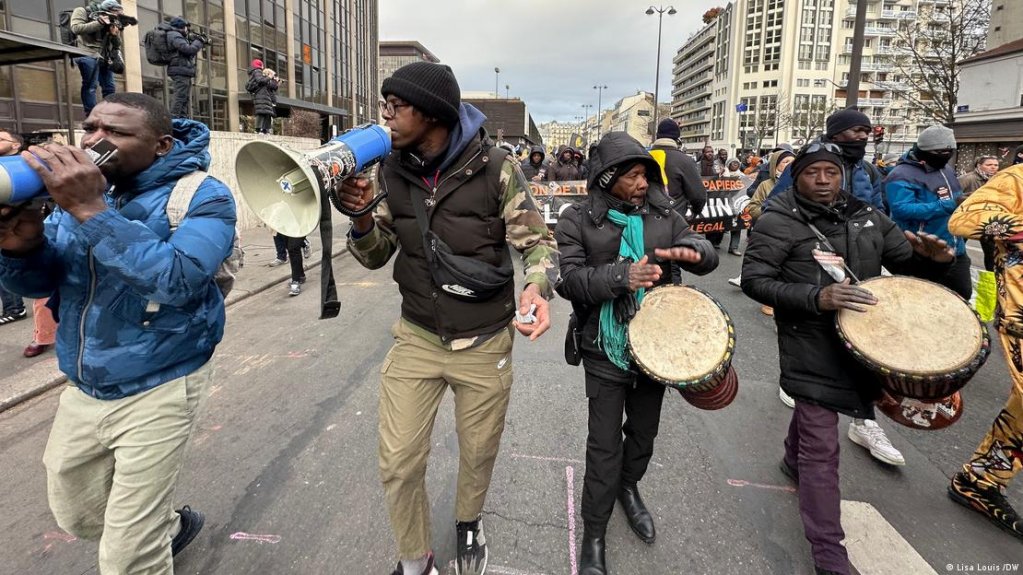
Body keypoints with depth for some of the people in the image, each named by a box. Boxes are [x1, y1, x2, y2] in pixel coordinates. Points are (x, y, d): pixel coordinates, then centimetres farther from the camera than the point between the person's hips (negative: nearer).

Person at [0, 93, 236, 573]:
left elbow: (177, 280, -31)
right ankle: (165, 527, 52)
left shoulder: (201, 197, -15)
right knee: (77, 518, 26)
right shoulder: (82, 184, 2)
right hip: (82, 390, 7)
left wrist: (92, 212, -33)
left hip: (157, 389, -6)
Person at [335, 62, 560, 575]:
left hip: (484, 343, -2)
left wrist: (538, 286, -30)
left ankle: (468, 523, 51)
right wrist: (360, 217, -18)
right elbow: (376, 257, 4)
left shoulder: (495, 169, -15)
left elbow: (538, 242, -8)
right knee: (398, 464, 5)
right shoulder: (389, 172, -3)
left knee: (478, 454, 17)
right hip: (416, 339, 3)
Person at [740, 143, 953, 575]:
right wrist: (816, 297, -29)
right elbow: (753, 281, -16)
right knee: (822, 449, -4)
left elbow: (909, 264, 12)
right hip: (811, 348, -6)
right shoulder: (777, 223, -12)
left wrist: (933, 258, -13)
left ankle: (794, 460, 60)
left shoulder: (866, 217, 5)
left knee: (814, 408, 30)